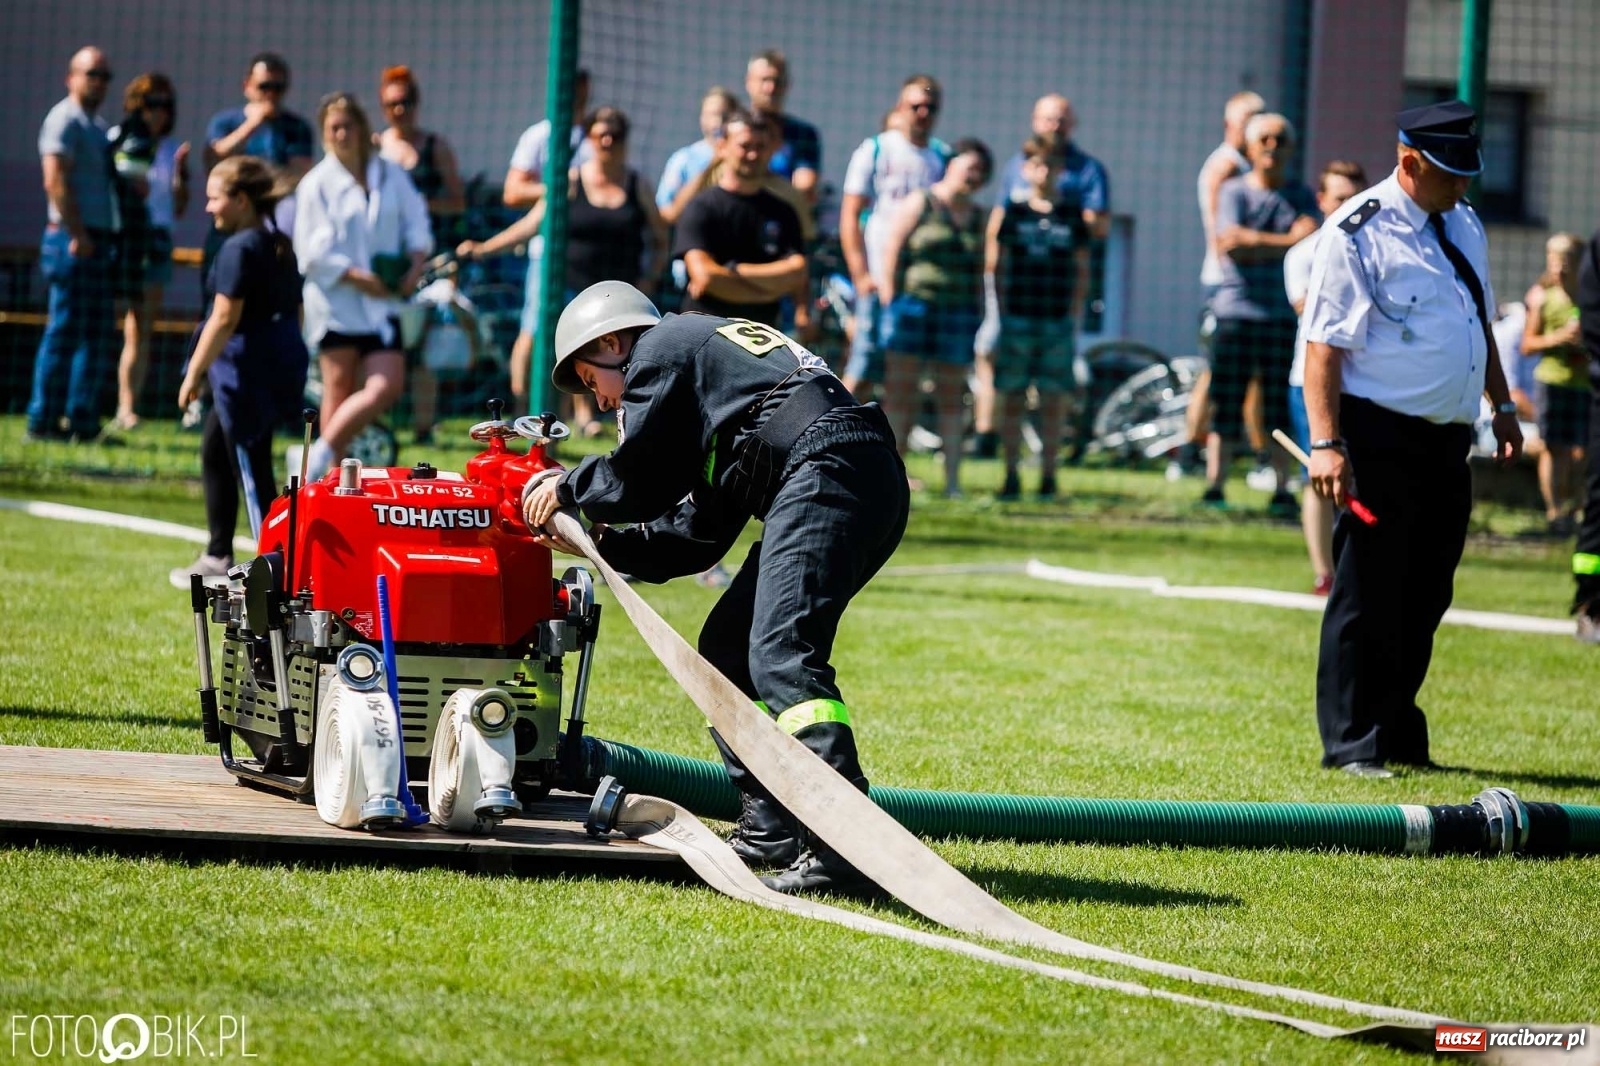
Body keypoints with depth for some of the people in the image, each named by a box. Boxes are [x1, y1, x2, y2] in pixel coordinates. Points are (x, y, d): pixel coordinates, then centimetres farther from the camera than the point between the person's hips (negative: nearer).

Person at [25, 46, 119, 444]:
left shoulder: (97, 126, 20)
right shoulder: (65, 120, -9)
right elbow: (56, 180, -18)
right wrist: (77, 235, -20)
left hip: (96, 242, 10)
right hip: (73, 240, -10)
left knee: (96, 336, 9)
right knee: (64, 333, -8)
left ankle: (83, 422, 13)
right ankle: (43, 422, -6)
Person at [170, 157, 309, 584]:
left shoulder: (240, 248, -15)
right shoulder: (280, 246, 13)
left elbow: (225, 319, -20)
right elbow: (294, 311, 18)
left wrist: (193, 373, -16)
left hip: (249, 368, -10)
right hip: (282, 364, 10)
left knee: (251, 469, -5)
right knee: (214, 449, 22)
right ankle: (218, 557, 30)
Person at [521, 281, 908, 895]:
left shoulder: (660, 350, 9)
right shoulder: (707, 358, 36)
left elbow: (637, 482, 4)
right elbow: (697, 535, 30)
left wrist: (568, 489, 21)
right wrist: (600, 542, 30)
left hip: (826, 471, -10)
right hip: (871, 484, 10)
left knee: (780, 655, -20)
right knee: (728, 648, 17)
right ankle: (768, 830, 15)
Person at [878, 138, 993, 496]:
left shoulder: (977, 218, 14)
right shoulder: (918, 205, 0)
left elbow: (979, 271, 18)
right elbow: (891, 252, -4)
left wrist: (978, 316, 11)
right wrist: (891, 305, -10)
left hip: (958, 315, 4)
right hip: (915, 303, -4)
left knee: (951, 399, 5)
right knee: (900, 396, -4)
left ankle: (952, 481, 5)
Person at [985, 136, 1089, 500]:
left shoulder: (1072, 217, 8)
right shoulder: (1009, 212, 5)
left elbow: (1082, 272, 11)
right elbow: (995, 266, 5)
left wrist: (1074, 316, 2)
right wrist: (1003, 314, -2)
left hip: (1059, 323, 1)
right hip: (1017, 319, -1)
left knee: (1053, 400, 1)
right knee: (1013, 399, 1)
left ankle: (1048, 474, 6)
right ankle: (1011, 475, 5)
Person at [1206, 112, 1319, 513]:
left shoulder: (1301, 197, 12)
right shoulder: (1234, 191, 7)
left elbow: (1309, 244, -5)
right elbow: (1228, 244, -7)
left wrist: (1252, 241, -9)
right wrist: (1286, 241, -5)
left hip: (1283, 312, 1)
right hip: (1235, 309, -1)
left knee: (1283, 406, -2)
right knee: (1225, 404, -3)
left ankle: (1282, 491, 1)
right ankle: (1214, 487, 0)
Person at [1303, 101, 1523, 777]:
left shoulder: (1464, 225, 13)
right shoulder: (1358, 233, -11)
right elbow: (1323, 342, -15)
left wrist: (1502, 405, 21)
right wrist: (1325, 444, -22)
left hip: (1447, 440, 8)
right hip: (1379, 438, -8)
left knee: (1426, 595, 12)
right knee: (1367, 597, -5)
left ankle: (1400, 737, 21)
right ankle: (1351, 744, 0)